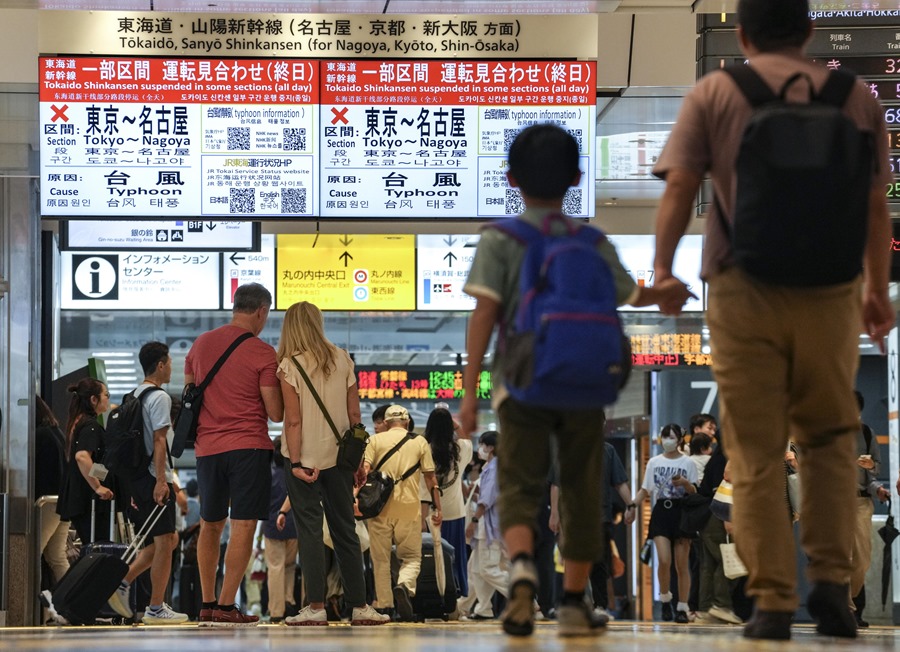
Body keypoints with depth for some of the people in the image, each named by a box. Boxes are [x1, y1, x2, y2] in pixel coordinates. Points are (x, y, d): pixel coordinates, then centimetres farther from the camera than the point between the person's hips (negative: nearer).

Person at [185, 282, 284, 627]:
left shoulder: (200, 345, 9)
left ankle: (207, 604, 17)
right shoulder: (262, 353, -8)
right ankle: (226, 607, -9)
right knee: (243, 526, -4)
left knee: (210, 525, 16)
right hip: (248, 447, -5)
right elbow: (275, 413, -7)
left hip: (207, 447, 5)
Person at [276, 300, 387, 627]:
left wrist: (296, 463, -13)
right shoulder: (342, 359, 4)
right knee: (345, 529, 10)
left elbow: (293, 419, -13)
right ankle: (359, 606, 11)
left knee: (309, 529, -1)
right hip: (338, 455, 4)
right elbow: (354, 413, 5)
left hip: (305, 456, -4)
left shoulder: (289, 366, -7)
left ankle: (316, 606, -7)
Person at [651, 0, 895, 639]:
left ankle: (772, 600, 2)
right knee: (830, 439, 18)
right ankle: (831, 579, 7)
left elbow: (679, 187, -6)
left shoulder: (714, 93, 3)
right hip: (829, 294, 1)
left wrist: (663, 268, -3)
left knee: (757, 454, 4)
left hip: (745, 292, -1)